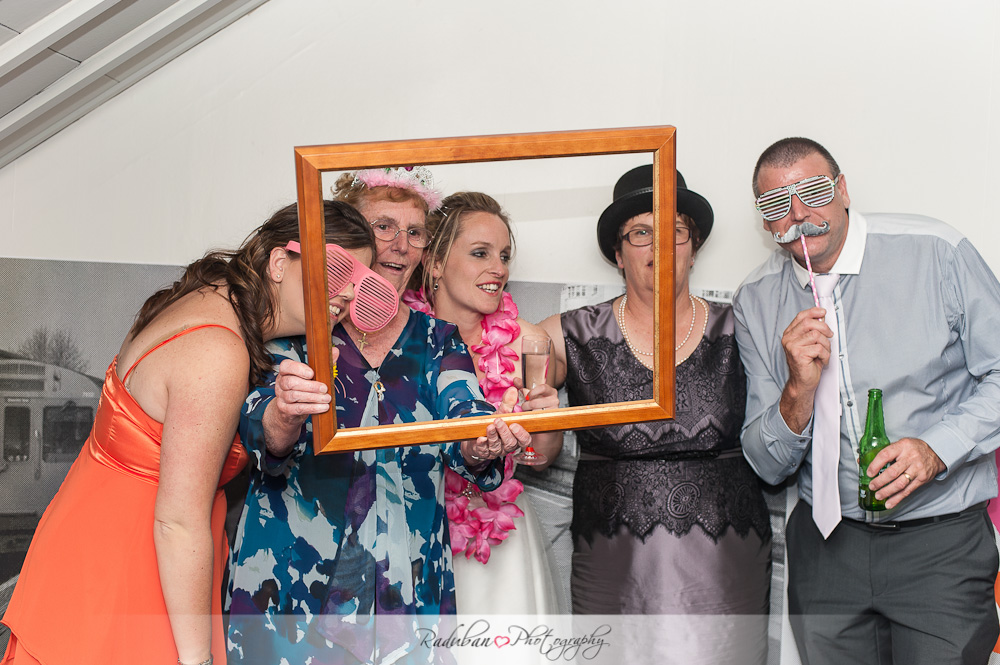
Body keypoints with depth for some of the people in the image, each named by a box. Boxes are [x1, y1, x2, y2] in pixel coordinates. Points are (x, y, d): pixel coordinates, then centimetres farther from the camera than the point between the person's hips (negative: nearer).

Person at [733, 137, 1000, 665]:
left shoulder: (937, 253, -7)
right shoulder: (755, 302, 1)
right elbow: (767, 467, 2)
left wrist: (936, 448, -17)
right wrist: (800, 389, -17)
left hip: (941, 541, -2)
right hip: (827, 543, 2)